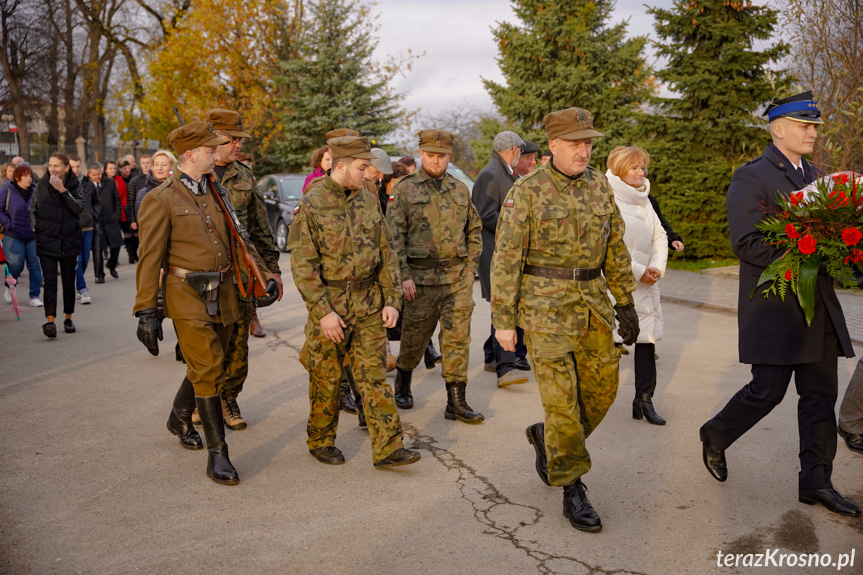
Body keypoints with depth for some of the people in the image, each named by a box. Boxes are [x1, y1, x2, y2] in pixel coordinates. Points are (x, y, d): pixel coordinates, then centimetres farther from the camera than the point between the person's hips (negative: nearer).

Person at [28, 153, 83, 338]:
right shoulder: (42, 185, 2)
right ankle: (50, 321, -18)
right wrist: (35, 225, -3)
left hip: (69, 239, 1)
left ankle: (68, 318, 23)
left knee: (69, 280, 9)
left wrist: (63, 190, -22)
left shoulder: (74, 184, 1)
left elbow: (79, 208, -14)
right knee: (50, 280, -12)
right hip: (47, 240, -1)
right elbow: (32, 209, 12)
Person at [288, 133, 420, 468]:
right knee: (326, 378, 8)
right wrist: (323, 311, -17)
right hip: (329, 303, -4)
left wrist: (392, 299, 2)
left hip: (368, 302, 4)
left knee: (373, 375, 3)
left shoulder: (369, 202, 7)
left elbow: (386, 253, 10)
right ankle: (321, 441, 27)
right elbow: (302, 265, -13)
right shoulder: (311, 206, -10)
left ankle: (388, 447, 6)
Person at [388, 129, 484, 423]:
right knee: (415, 336, 9)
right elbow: (394, 236, -5)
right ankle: (403, 384, 35)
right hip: (421, 276, -3)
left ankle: (456, 401, 6)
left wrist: (470, 267, 9)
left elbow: (474, 229, 18)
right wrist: (404, 275, -12)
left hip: (458, 277, 3)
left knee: (458, 337, 0)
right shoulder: (404, 189, -1)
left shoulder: (460, 189, 11)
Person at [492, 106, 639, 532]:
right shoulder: (527, 191, -8)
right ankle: (571, 489, 11)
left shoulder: (599, 186, 8)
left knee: (602, 389, 9)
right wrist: (503, 320, -11)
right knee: (561, 397, -4)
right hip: (545, 305, -6)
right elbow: (506, 258, -9)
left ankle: (548, 438, 34)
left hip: (592, 304, 6)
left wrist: (625, 302, 12)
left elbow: (615, 247, 14)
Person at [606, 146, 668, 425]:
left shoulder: (644, 201, 15)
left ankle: (644, 399, 12)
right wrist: (638, 271, -14)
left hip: (644, 282, 7)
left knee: (647, 337, 3)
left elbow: (659, 236, 16)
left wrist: (656, 268, -1)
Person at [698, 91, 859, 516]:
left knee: (821, 394, 7)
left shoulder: (814, 175, 17)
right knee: (768, 391, -2)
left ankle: (816, 482, 17)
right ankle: (715, 437, 25)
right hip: (775, 305, -7)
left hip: (819, 306, 8)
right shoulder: (751, 178, -9)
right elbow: (747, 242, -18)